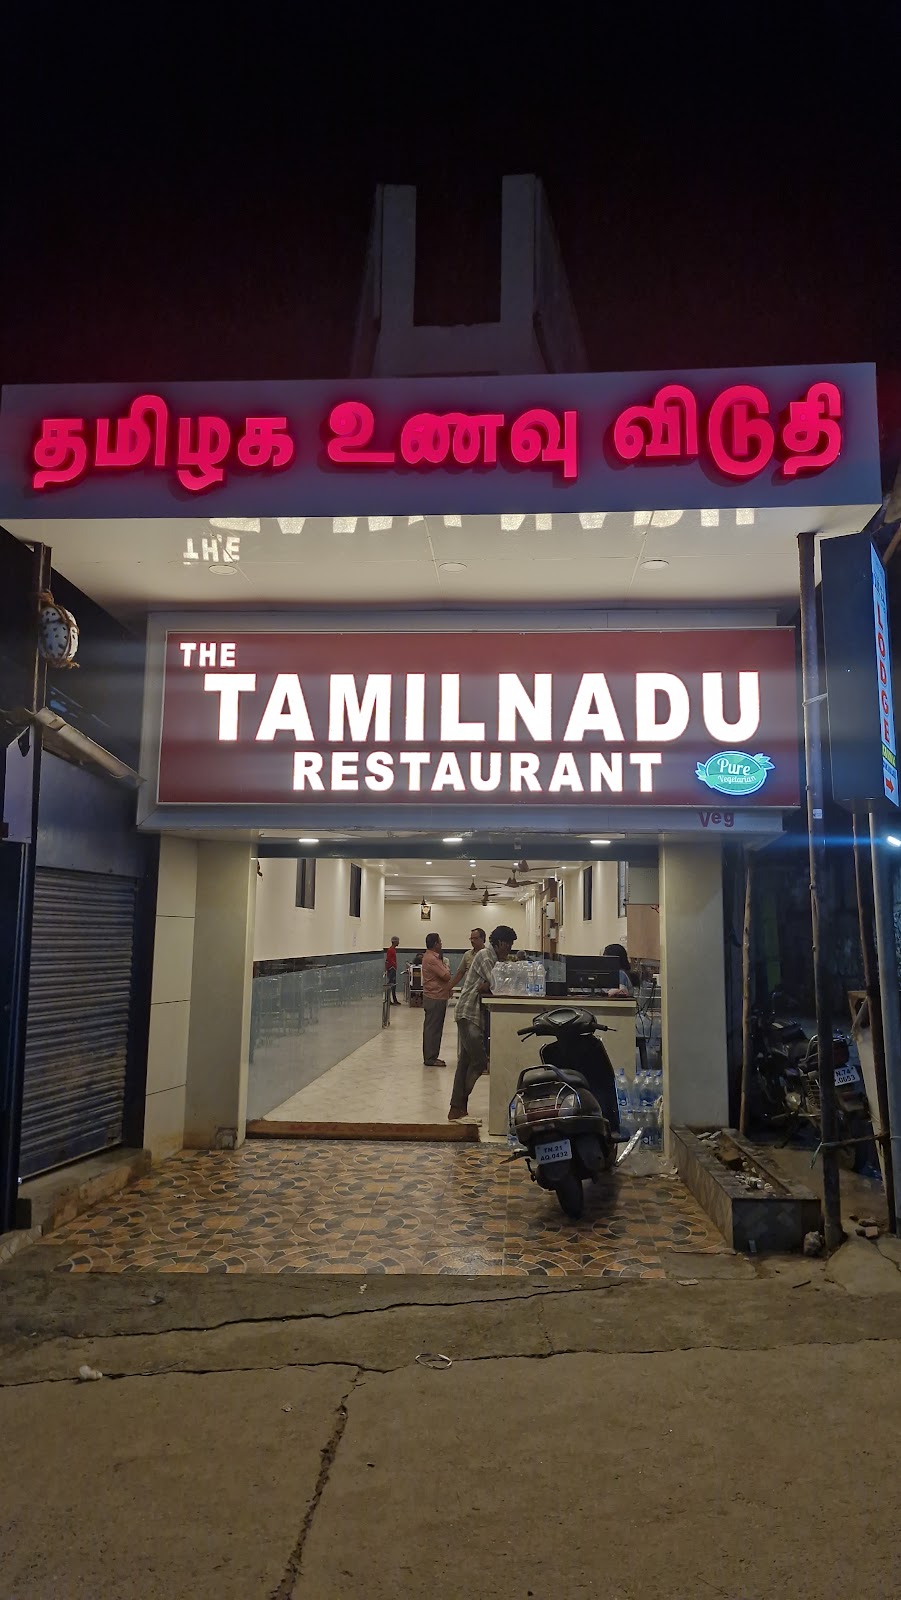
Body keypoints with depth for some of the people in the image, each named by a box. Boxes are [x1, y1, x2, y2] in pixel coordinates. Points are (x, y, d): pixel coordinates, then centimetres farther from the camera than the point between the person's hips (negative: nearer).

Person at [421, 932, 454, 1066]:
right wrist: (445, 968, -1)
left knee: (432, 1028, 14)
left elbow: (445, 976, 19)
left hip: (435, 997, 11)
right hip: (435, 998, -11)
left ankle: (430, 1057, 21)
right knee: (433, 1028, -6)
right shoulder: (431, 959, -19)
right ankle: (430, 1058, -1)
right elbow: (446, 976, -20)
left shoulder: (433, 957, 15)